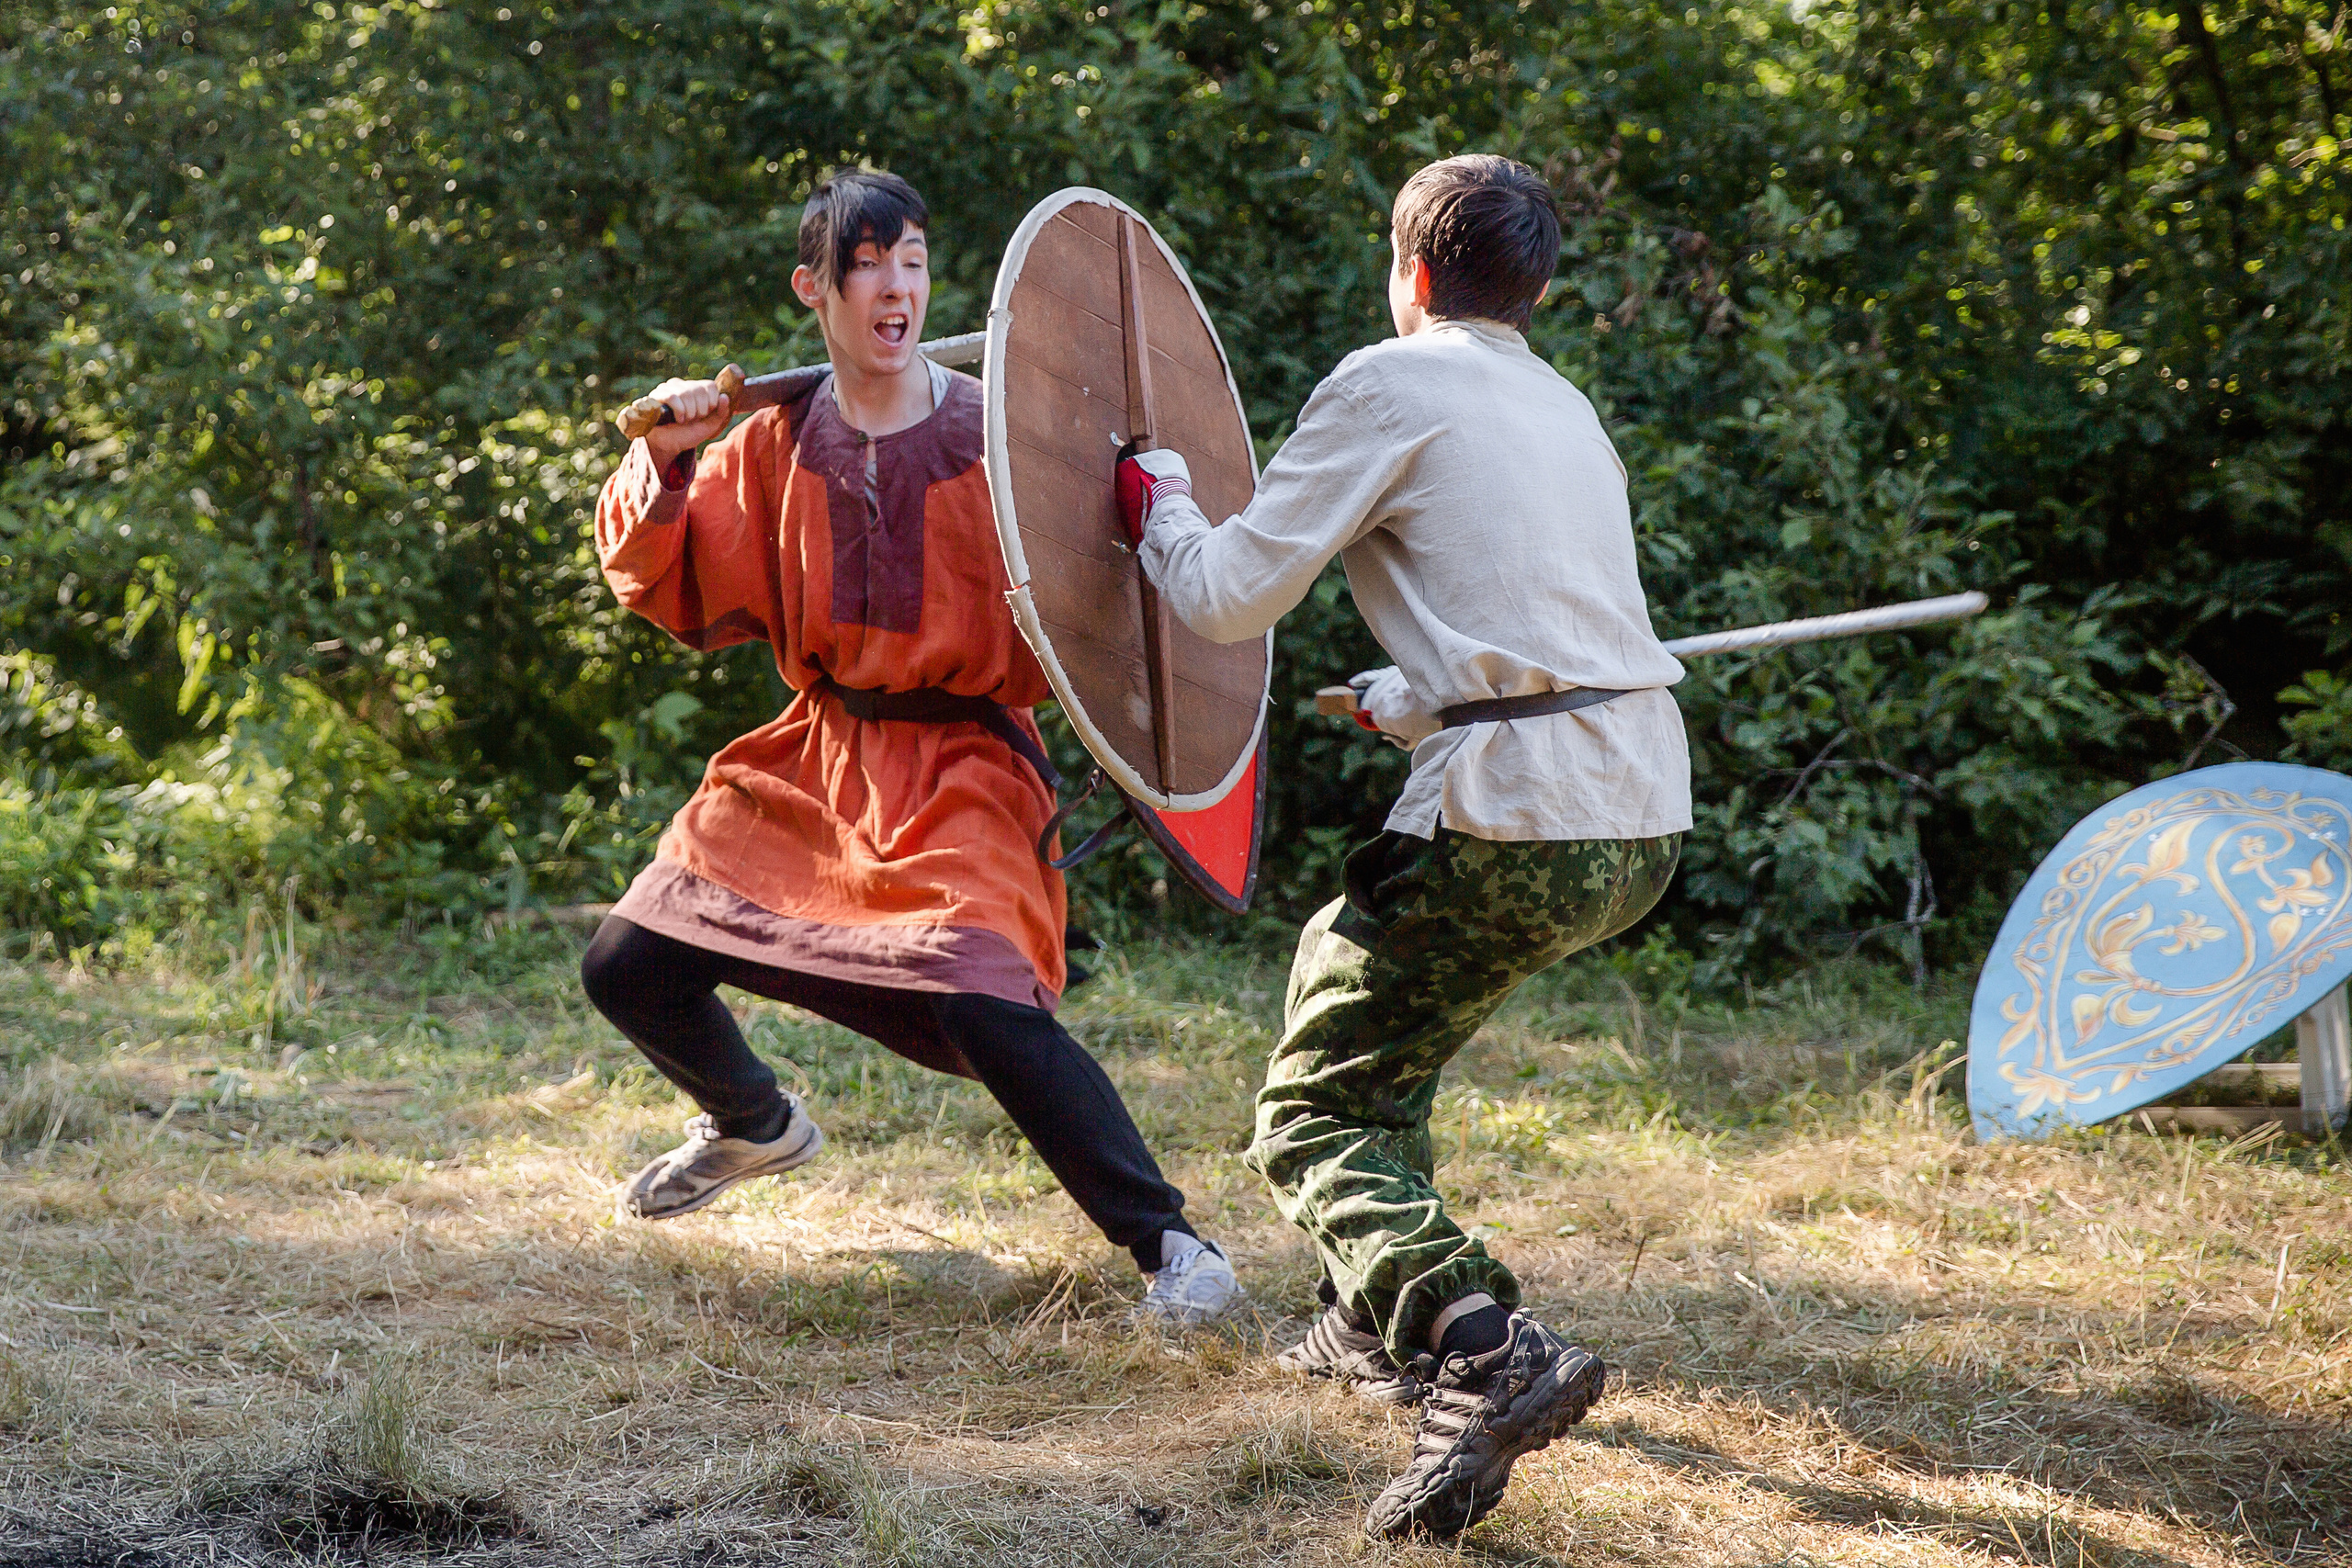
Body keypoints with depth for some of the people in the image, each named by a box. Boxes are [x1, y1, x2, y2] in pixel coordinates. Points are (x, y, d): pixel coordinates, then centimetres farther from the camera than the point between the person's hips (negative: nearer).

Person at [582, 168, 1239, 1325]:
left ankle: (1167, 1243, -12)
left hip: (960, 774, -5)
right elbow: (671, 593, 3)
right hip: (815, 765, 5)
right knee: (628, 968, 5)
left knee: (986, 1005, -27)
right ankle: (755, 1125, 38)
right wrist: (663, 468, -11)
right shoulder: (773, 449, 3)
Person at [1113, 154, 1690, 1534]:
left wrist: (1157, 500, 18)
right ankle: (1384, 1323, 31)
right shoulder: (1569, 410, 22)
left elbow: (1231, 598, -3)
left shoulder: (1390, 384, 0)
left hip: (1517, 821, -8)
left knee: (1312, 1122, -2)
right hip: (1646, 813, 8)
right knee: (1346, 956, 30)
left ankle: (1486, 1349, -28)